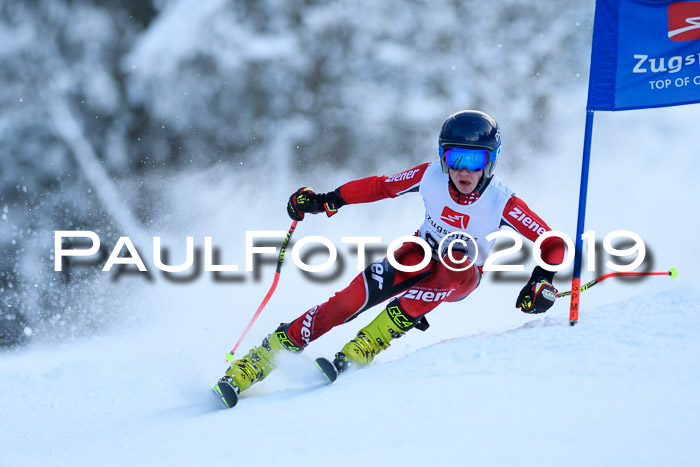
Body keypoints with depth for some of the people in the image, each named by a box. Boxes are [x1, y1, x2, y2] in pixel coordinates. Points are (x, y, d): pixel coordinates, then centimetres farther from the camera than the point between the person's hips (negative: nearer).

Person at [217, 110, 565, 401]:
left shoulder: (503, 204, -27)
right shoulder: (430, 176, -21)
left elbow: (554, 244, -24)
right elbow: (380, 186, -6)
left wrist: (541, 282, -42)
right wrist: (325, 201, -11)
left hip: (462, 276, -1)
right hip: (420, 253, 2)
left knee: (446, 272, -39)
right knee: (355, 297, -22)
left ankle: (362, 349, -34)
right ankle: (259, 360, -20)